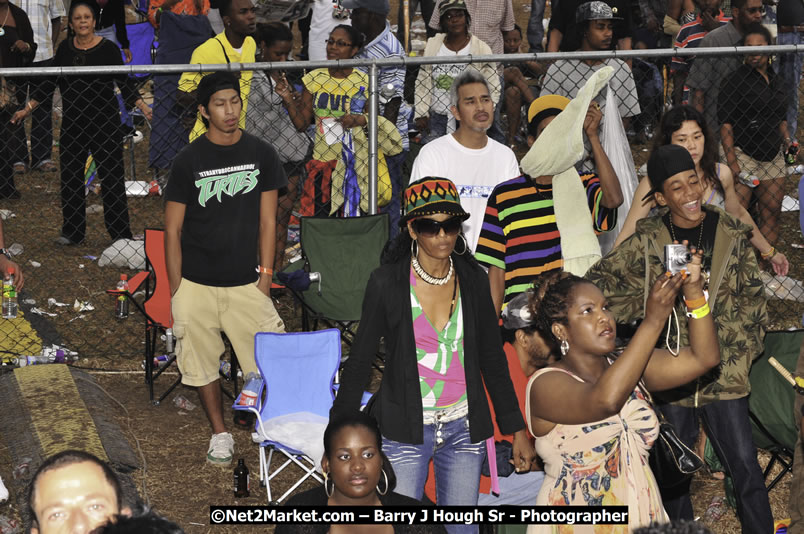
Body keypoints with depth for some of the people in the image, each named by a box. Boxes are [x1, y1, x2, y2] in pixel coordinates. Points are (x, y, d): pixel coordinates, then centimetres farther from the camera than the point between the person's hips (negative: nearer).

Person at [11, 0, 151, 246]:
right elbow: (50, 82, 14)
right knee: (70, 178, 6)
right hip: (72, 123, 4)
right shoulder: (65, 48, 7)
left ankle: (121, 234, 3)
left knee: (112, 178, -3)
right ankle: (72, 233, 16)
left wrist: (142, 105, -16)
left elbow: (124, 83, -3)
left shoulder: (108, 48, -3)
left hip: (105, 122, -4)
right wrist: (28, 108, 12)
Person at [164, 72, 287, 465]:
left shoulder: (261, 154, 1)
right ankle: (219, 433, 26)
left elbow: (267, 221, 5)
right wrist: (176, 290, -4)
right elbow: (173, 230, -1)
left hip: (245, 284, 1)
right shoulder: (189, 160, -5)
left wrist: (265, 276, -1)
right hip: (196, 285, -1)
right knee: (202, 361, 8)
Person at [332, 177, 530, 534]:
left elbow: (492, 358, 9)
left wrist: (516, 430, 10)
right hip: (404, 431, -3)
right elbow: (360, 360, -2)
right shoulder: (387, 283, -9)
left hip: (464, 429, 3)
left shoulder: (473, 280, 0)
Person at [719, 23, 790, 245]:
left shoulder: (777, 81, 14)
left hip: (772, 156, 6)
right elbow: (726, 122, -11)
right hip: (743, 154, -6)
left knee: (772, 210, 5)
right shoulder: (735, 80, -7)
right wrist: (731, 161, -16)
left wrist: (787, 139, 9)